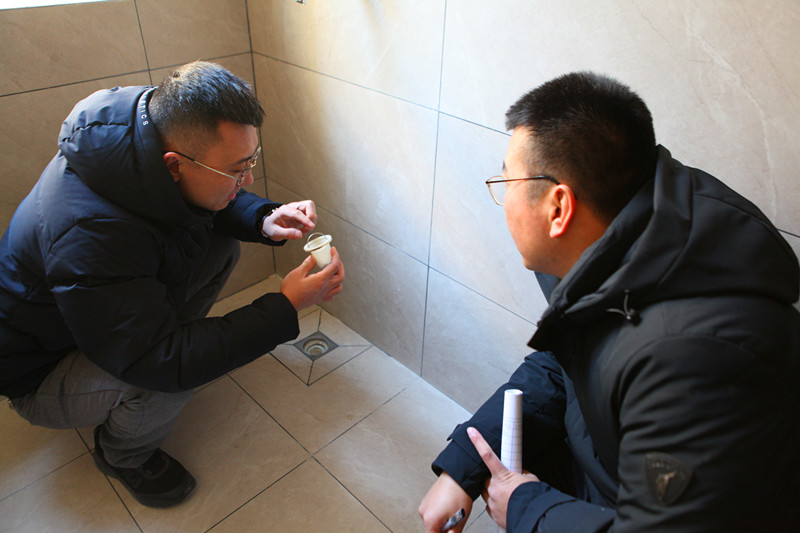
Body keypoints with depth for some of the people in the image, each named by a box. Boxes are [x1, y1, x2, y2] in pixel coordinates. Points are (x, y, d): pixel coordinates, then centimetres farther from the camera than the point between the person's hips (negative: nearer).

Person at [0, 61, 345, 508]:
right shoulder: (89, 233, -43)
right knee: (171, 371, -34)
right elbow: (160, 363, -39)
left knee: (223, 245, -7)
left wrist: (264, 220, -21)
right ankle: (123, 456, 1)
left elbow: (219, 202, 2)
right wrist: (286, 308, -40)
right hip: (40, 375, -7)